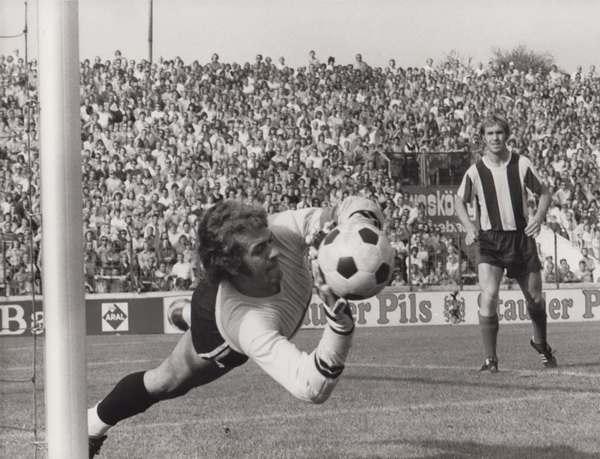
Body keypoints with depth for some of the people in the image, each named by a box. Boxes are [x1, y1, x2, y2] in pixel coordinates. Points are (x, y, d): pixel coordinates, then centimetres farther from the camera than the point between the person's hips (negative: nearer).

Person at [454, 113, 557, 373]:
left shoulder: (521, 164, -3)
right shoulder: (475, 171, -5)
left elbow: (544, 193, 7)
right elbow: (460, 201, 8)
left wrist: (538, 218, -11)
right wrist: (469, 228, -9)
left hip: (521, 237, 2)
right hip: (489, 240, -2)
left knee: (535, 298, 11)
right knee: (489, 295, -20)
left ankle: (540, 343, 41)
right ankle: (490, 359, -12)